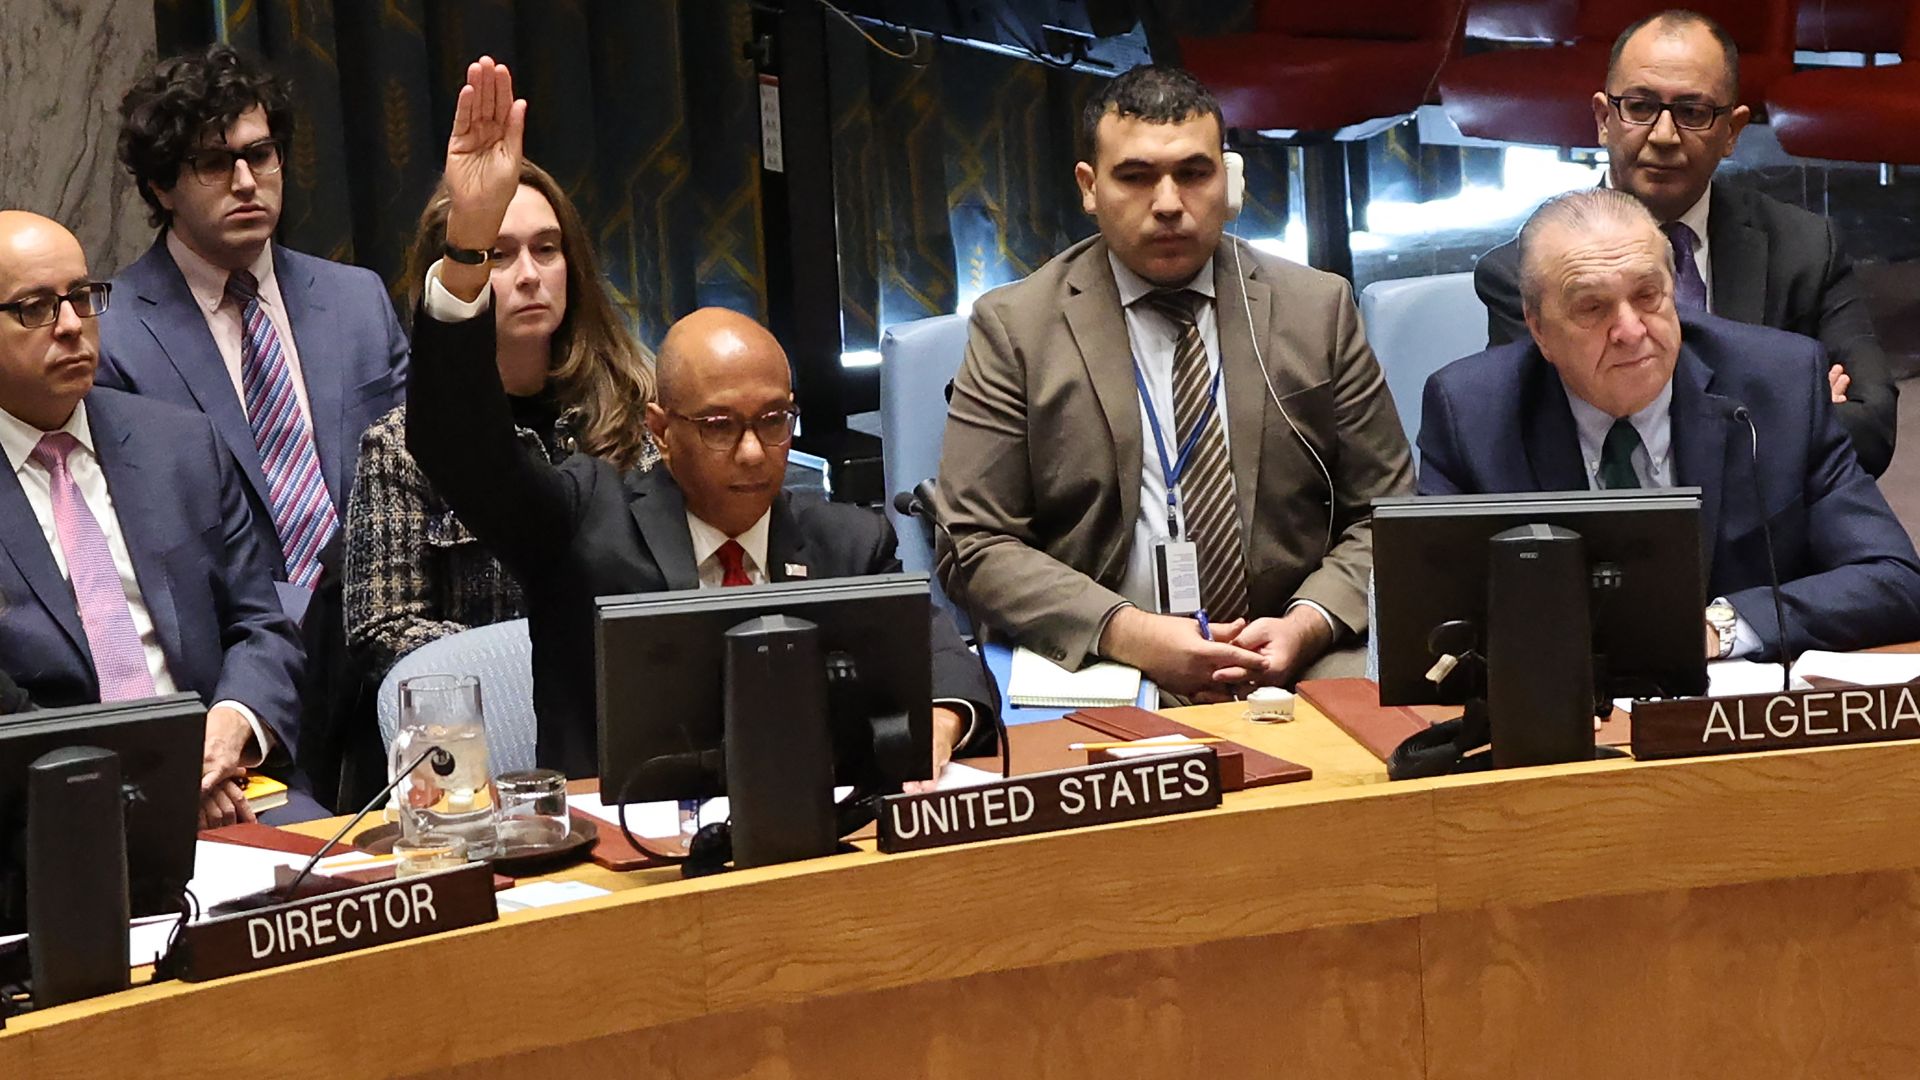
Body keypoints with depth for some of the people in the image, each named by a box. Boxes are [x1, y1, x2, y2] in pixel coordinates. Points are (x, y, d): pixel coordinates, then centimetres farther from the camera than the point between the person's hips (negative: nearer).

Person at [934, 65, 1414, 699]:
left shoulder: (1319, 309, 9)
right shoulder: (1013, 328, 3)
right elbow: (974, 546, -2)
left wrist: (1308, 623, -10)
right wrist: (1128, 632, -16)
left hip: (1289, 659, 2)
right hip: (1089, 664, -2)